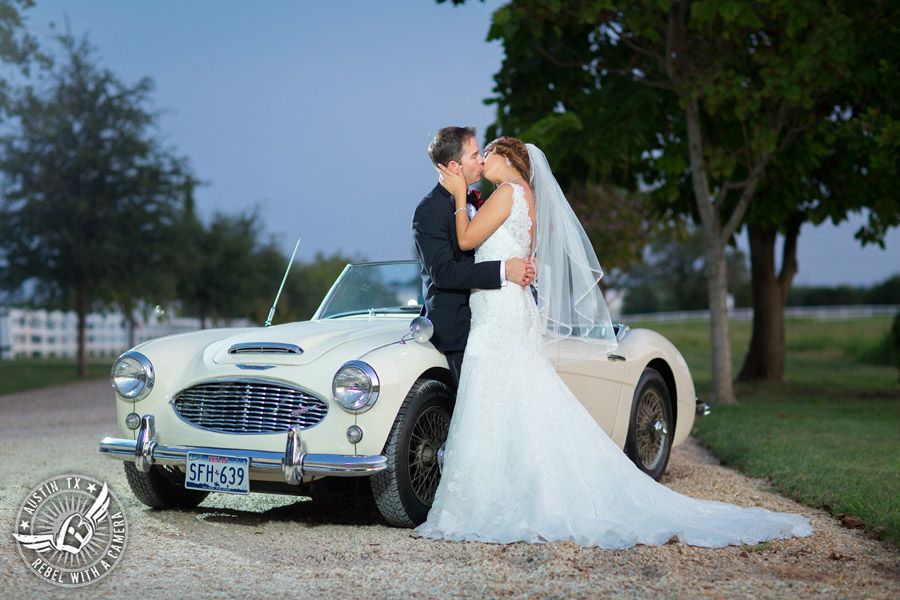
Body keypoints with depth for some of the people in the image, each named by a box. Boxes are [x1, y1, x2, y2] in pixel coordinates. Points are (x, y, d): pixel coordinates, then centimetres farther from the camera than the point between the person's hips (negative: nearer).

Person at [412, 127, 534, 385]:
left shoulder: (471, 201, 15)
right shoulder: (429, 211, -14)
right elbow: (443, 272, -23)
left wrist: (521, 267, 3)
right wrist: (503, 270, -27)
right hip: (457, 327, -9)